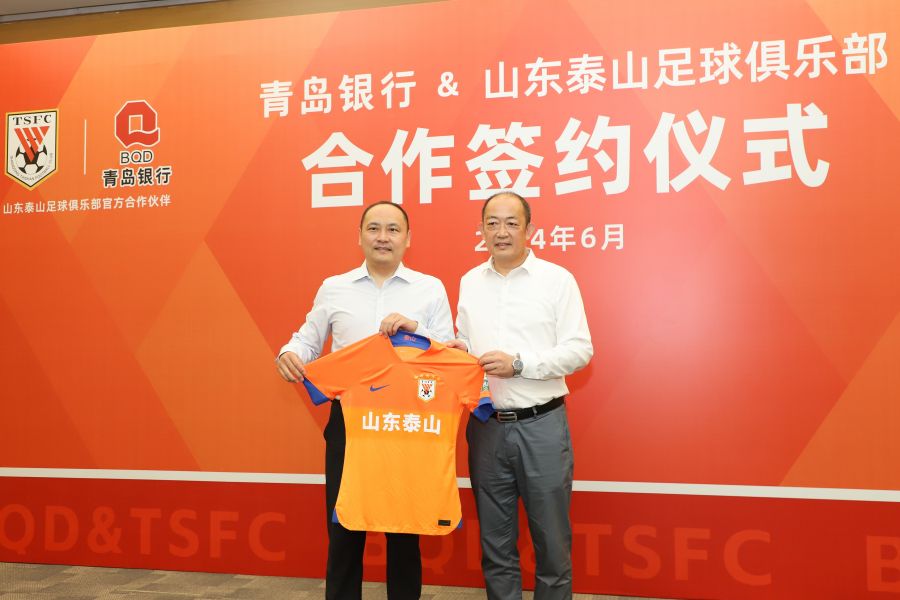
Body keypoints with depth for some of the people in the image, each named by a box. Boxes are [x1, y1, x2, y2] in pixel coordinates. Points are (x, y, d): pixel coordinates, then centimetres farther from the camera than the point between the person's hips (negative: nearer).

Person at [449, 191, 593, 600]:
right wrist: (458, 352, -6)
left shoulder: (557, 279, -2)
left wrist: (518, 364, -17)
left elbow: (579, 350, -7)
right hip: (486, 427, 3)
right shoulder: (469, 283, 10)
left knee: (552, 541, 7)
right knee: (495, 544, 13)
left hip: (542, 426, -3)